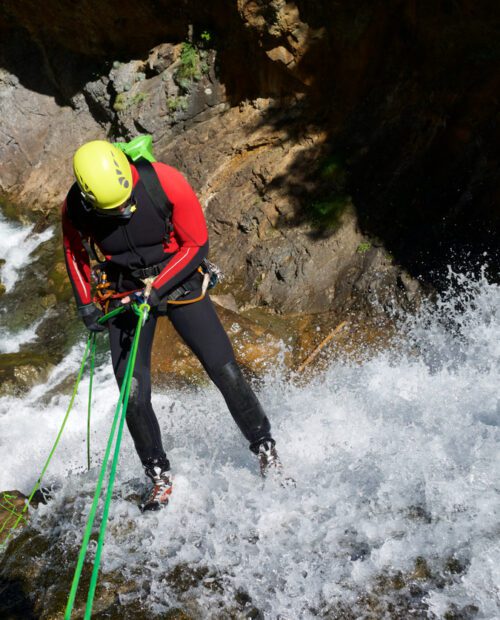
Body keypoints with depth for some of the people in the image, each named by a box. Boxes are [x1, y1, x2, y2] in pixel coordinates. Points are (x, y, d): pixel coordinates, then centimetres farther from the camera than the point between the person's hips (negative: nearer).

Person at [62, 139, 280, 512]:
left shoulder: (167, 183, -26)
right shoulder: (75, 209, -19)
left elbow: (197, 245, -15)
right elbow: (75, 252, 4)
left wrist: (155, 289, -22)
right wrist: (86, 305, 0)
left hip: (179, 283, -1)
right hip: (124, 296, 1)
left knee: (226, 373, -4)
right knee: (135, 395, -6)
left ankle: (266, 451, 17)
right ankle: (159, 477, 16)